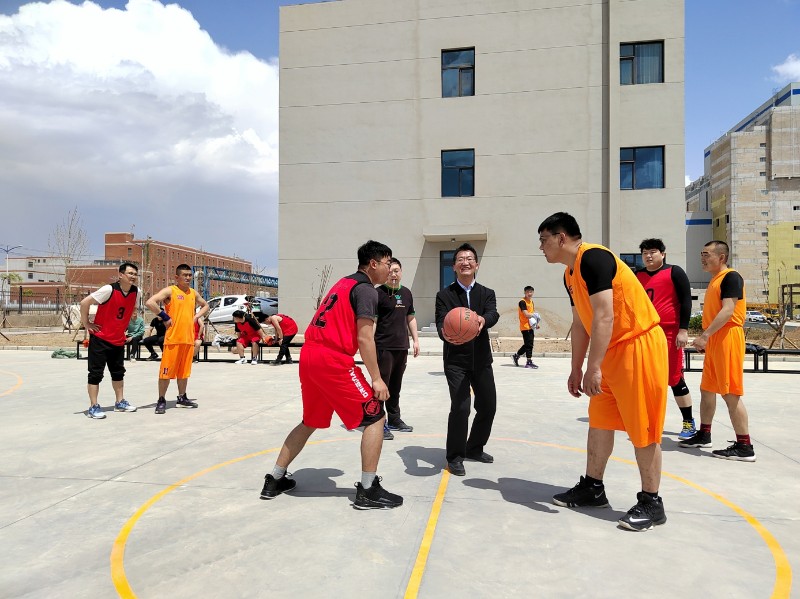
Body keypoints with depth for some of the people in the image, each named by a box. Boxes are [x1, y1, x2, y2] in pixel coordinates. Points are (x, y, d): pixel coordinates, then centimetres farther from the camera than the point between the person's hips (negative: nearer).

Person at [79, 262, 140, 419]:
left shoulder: (136, 292, -2)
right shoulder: (109, 290, -20)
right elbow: (84, 302, -18)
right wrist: (87, 324, -13)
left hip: (118, 340, 7)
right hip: (100, 338, -7)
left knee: (118, 372, 15)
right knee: (96, 373, -2)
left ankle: (120, 402, 27)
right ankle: (93, 407, 3)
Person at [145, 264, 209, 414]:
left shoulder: (193, 293, 13)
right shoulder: (169, 291, -6)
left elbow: (205, 305, 30)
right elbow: (149, 302, -19)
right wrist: (164, 317, -13)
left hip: (189, 338, 6)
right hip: (172, 338, -6)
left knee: (184, 370, 14)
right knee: (166, 371, -2)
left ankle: (182, 398, 25)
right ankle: (161, 401, 8)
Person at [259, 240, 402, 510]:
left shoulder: (344, 283, 22)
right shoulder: (365, 290, -6)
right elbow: (364, 338, -14)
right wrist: (377, 379, -12)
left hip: (309, 356, 9)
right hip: (333, 360, -9)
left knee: (310, 422, 23)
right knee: (375, 417, 0)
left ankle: (274, 480, 29)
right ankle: (368, 491, 2)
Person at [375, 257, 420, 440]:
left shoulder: (406, 293, 13)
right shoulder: (379, 293, -6)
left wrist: (415, 339, 17)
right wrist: (370, 343, -16)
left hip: (402, 347, 6)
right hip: (383, 347, -6)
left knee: (395, 385, 16)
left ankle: (394, 419, 28)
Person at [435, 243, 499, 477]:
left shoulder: (487, 294, 5)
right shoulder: (444, 295, -1)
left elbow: (493, 314, -16)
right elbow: (441, 323, -15)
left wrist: (482, 320, -40)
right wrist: (445, 332, -40)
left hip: (481, 360, 4)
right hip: (456, 361, -4)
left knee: (488, 407, 10)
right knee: (460, 408, -13)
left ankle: (474, 448, 33)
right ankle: (455, 457, 6)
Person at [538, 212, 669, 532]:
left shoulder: (593, 257, -18)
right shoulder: (570, 274, 11)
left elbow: (604, 316, -26)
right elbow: (580, 324, 18)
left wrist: (593, 367, -26)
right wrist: (576, 369, 19)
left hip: (639, 346, -10)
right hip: (611, 351, 10)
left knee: (642, 427, -1)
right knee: (600, 421, 14)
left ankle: (651, 503, 11)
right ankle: (593, 487, 26)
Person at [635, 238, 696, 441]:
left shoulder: (674, 272, -2)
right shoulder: (637, 275, 12)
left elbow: (686, 301, -6)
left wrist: (683, 330, -13)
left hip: (669, 334, -5)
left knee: (675, 379, -1)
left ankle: (689, 423, 13)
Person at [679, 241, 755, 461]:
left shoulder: (731, 277, -11)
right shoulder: (715, 280, 18)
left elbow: (727, 311, -22)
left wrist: (704, 336, -26)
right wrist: (705, 339, 18)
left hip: (727, 339, -10)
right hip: (713, 341, 10)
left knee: (730, 393, -8)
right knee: (707, 389, 16)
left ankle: (744, 447, -1)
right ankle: (704, 435, 27)